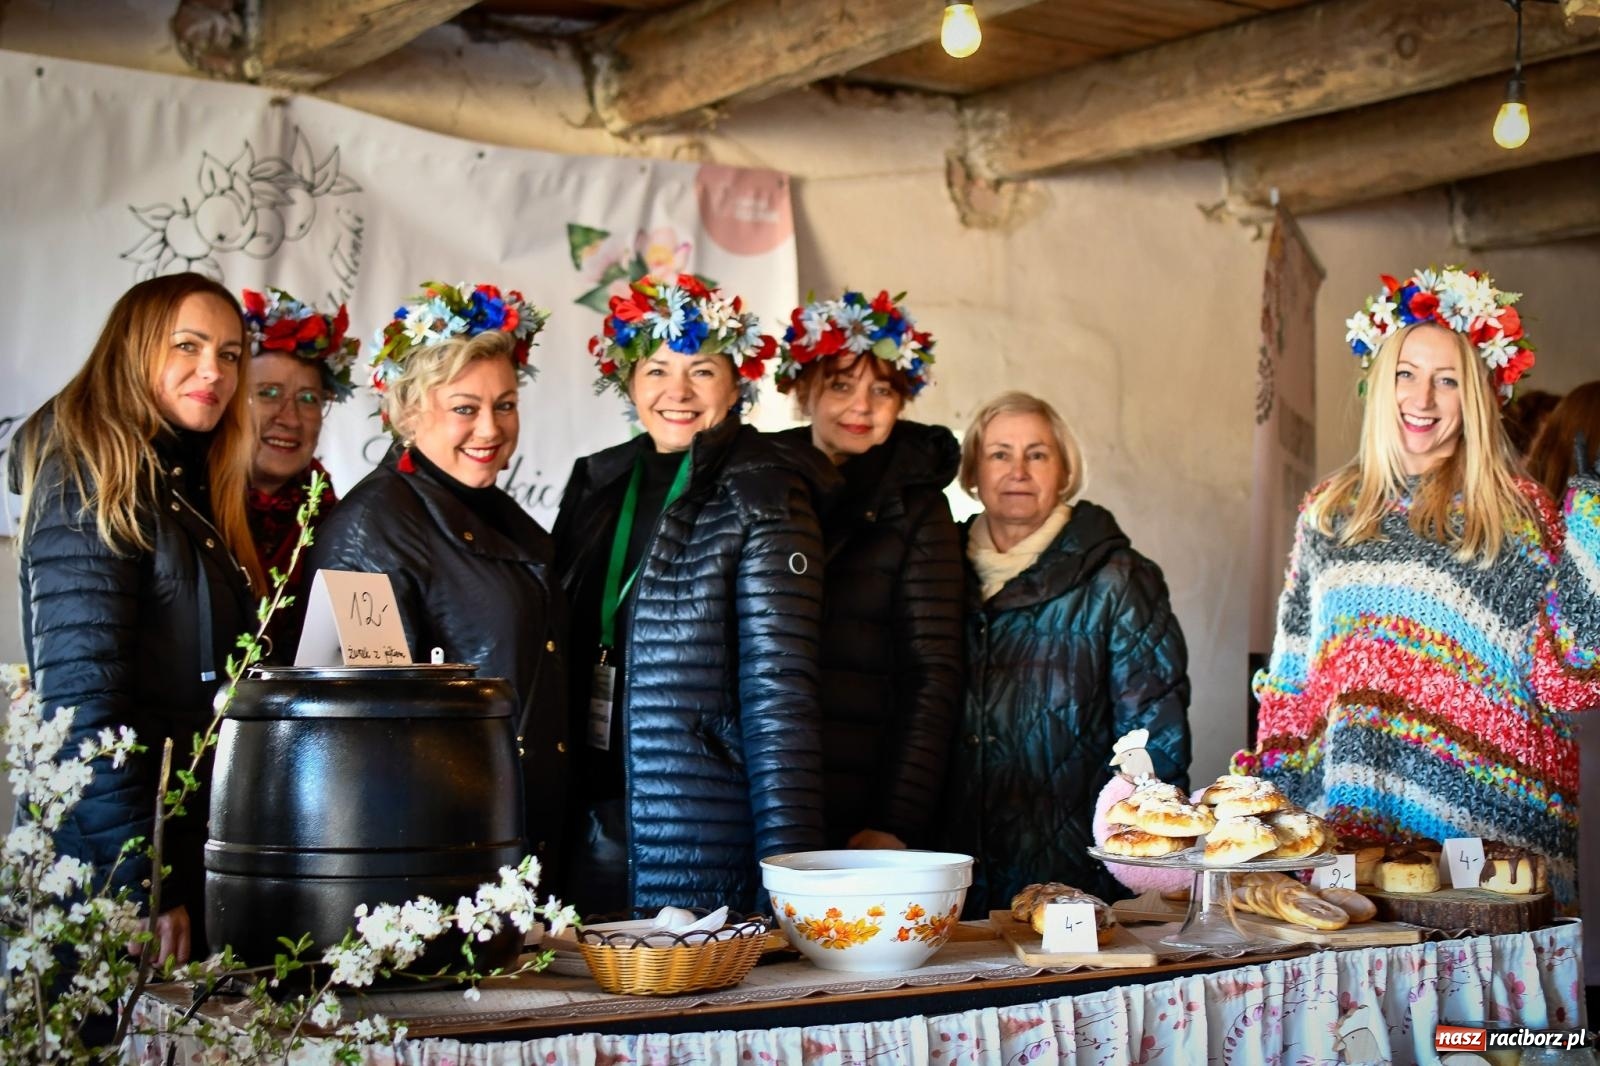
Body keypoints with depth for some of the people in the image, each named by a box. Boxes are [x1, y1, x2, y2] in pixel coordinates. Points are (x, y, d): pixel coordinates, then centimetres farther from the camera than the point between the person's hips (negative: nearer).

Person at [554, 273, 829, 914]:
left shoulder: (761, 497, -7)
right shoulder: (597, 483, 11)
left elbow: (779, 687, -13)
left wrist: (788, 861, -17)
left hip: (702, 841, -5)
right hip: (589, 827, 5)